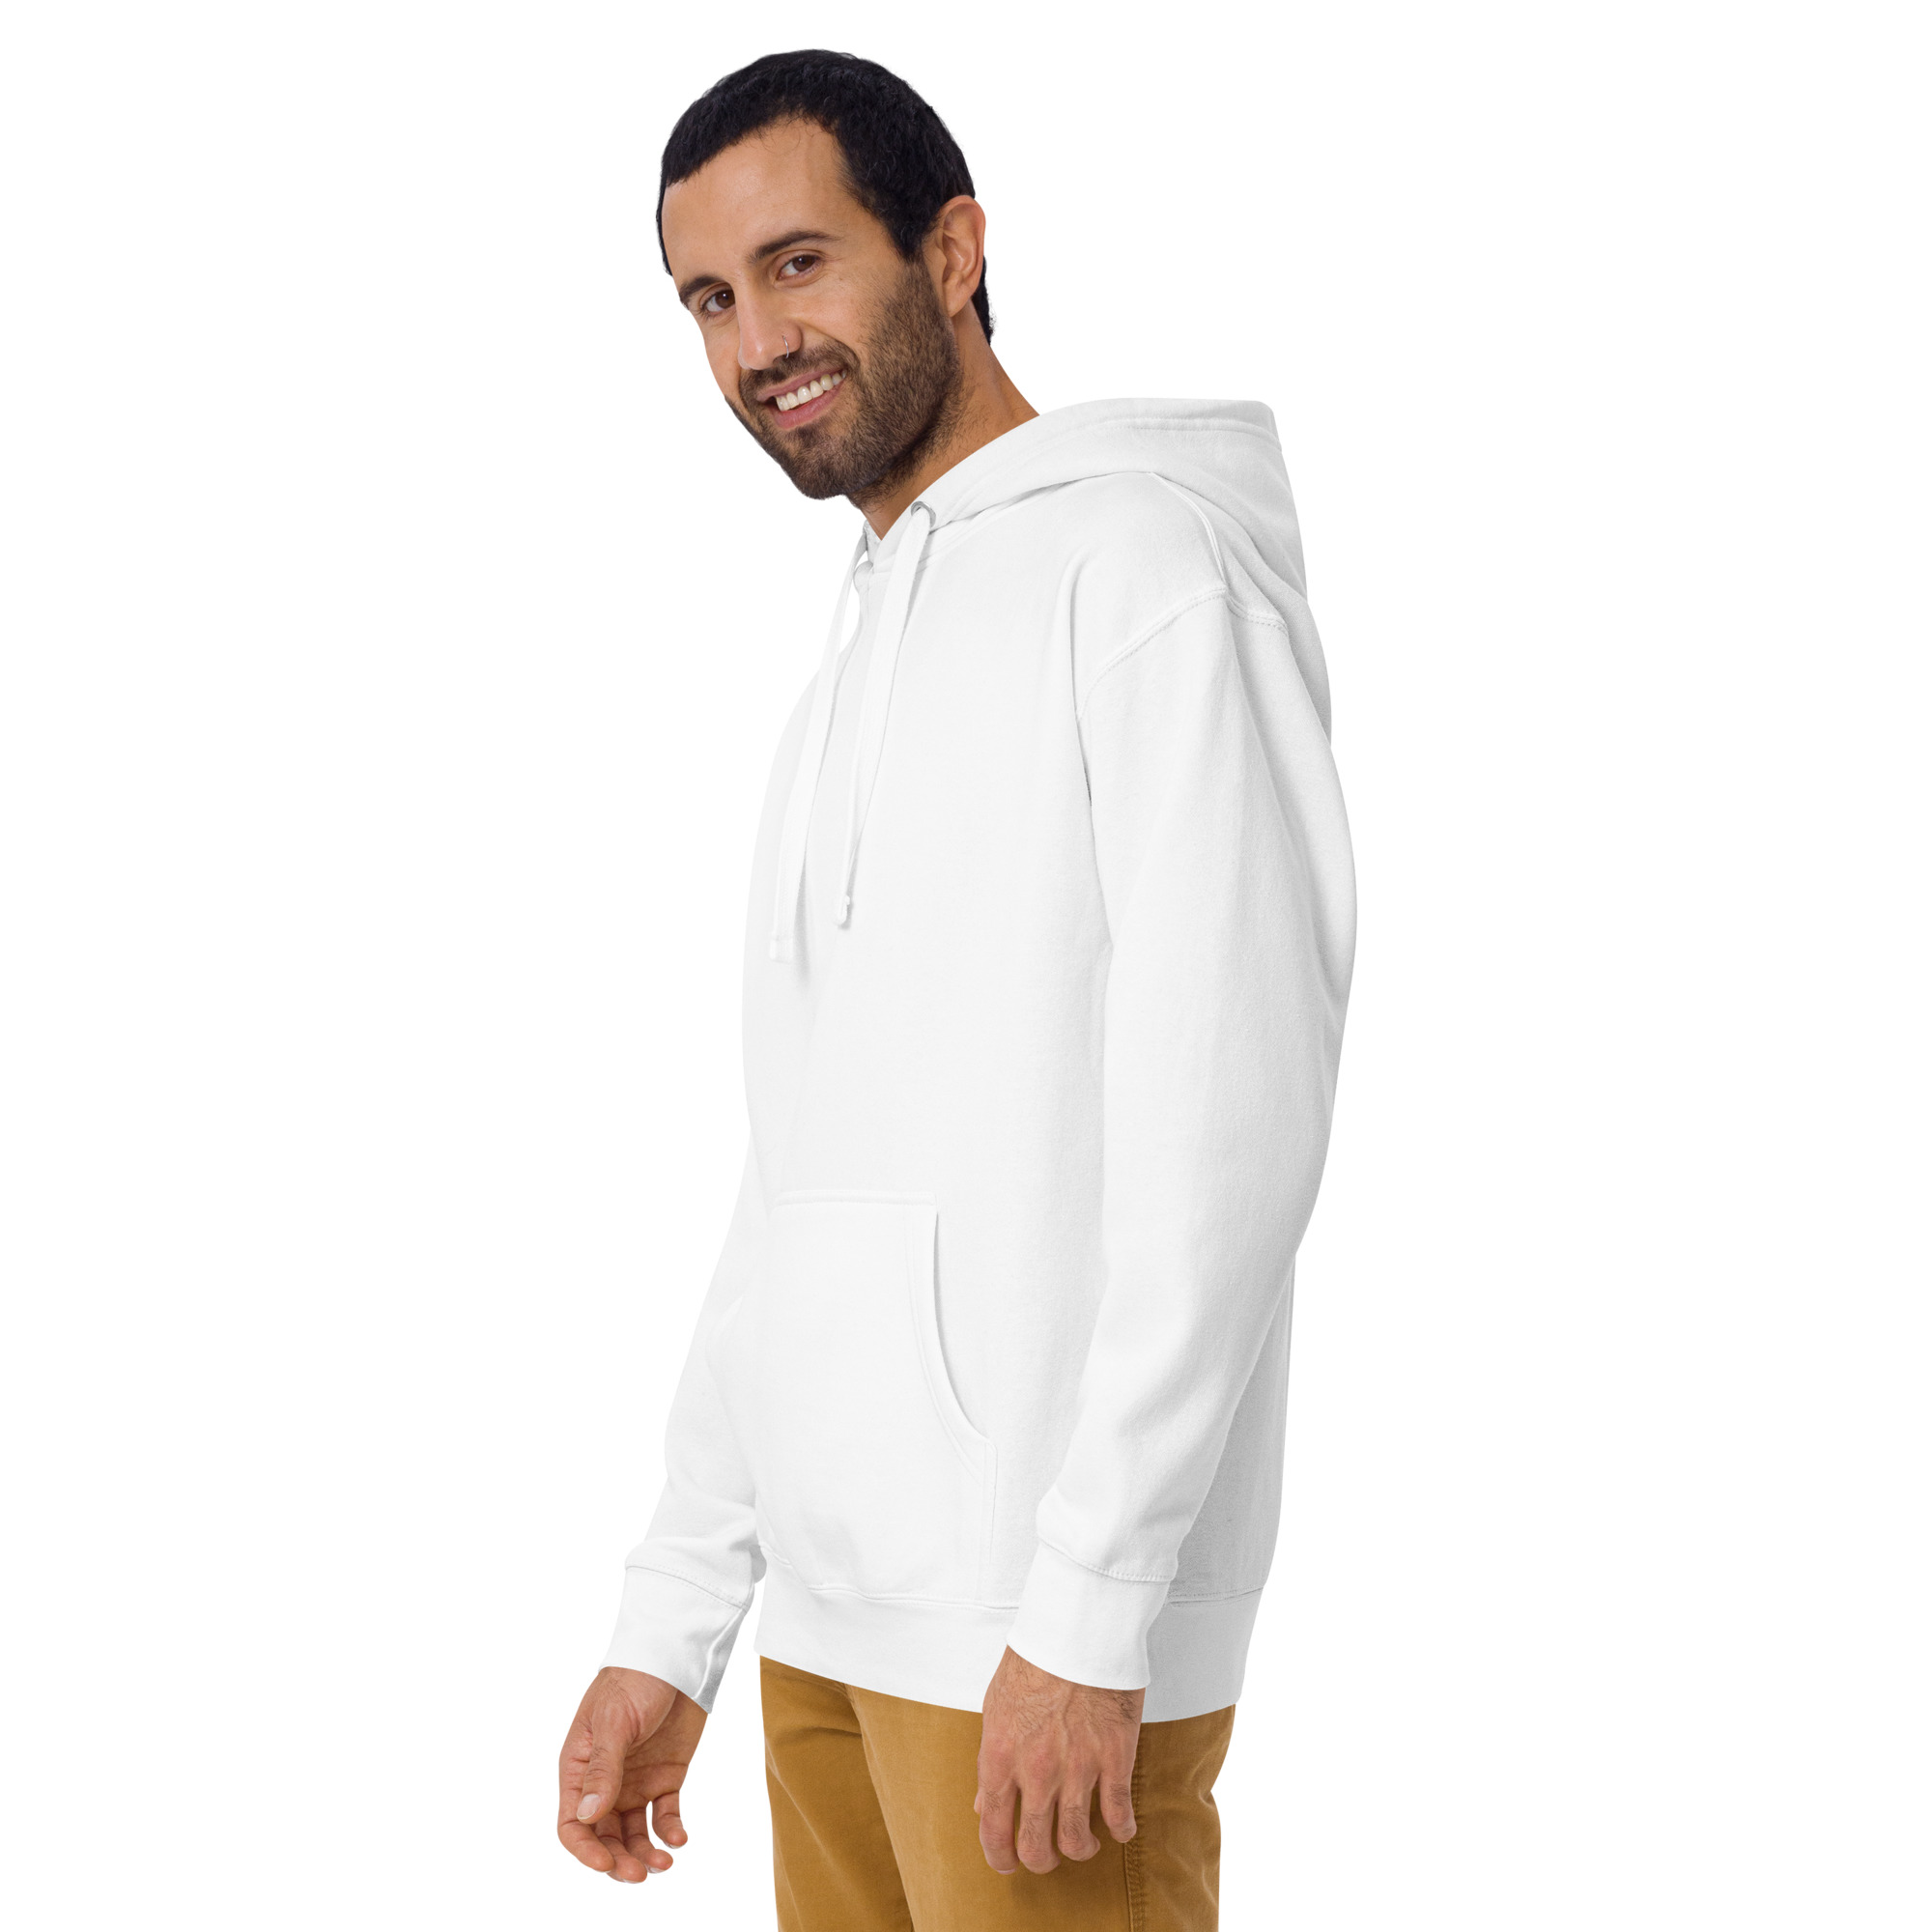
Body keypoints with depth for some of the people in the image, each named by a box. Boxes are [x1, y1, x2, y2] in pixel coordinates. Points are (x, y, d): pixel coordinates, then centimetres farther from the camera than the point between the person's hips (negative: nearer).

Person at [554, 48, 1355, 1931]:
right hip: (833, 1613, 8)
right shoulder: (851, 674, 20)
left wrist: (1087, 1610, -19)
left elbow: (1228, 1127, -16)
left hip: (1048, 1630, -8)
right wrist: (670, 1628, 17)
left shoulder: (1146, 566, -7)